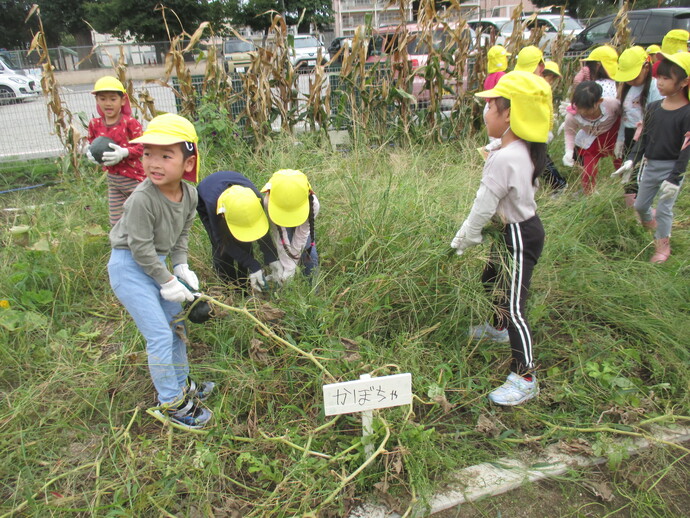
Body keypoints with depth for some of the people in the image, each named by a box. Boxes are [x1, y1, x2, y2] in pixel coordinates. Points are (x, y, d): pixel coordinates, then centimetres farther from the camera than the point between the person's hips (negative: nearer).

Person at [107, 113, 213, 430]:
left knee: (175, 326, 17)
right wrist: (167, 281, -17)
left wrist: (180, 266, 0)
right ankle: (170, 404, 7)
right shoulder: (142, 199, -28)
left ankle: (181, 384, 37)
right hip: (129, 266, -8)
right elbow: (141, 248, -23)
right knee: (159, 335, -8)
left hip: (157, 262, 8)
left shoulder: (189, 194, -7)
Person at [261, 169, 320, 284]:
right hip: (282, 225, 0)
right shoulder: (269, 202, -43)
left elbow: (301, 236, -33)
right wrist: (288, 267, -38)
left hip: (302, 223, 0)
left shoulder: (313, 204, -42)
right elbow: (279, 236, -37)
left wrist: (290, 268, -32)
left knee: (309, 253, -9)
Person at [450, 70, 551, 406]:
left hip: (519, 237, -11)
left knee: (512, 307, -6)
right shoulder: (526, 149, 3)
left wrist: (462, 242, -7)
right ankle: (498, 329, 54)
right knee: (491, 280, 29)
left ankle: (525, 378, 3)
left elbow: (484, 208, -22)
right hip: (522, 227, 11)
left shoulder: (503, 158, -28)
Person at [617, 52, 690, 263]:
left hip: (671, 168, -5)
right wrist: (631, 160, -5)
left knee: (664, 208, 2)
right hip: (650, 166, 6)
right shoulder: (653, 107, 1)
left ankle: (662, 244, 21)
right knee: (640, 205, 17)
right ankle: (650, 221, 49)